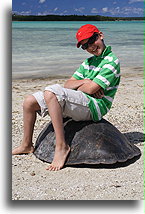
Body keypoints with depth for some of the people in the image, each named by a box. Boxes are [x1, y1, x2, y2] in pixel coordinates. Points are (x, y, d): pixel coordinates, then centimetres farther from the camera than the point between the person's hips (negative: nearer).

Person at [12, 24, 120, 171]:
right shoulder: (88, 62, 20)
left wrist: (77, 85, 2)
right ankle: (27, 145, 22)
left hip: (93, 106, -9)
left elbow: (91, 89, -17)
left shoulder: (111, 61, -7)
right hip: (79, 103, 9)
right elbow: (68, 84, 13)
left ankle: (61, 146, -31)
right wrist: (84, 82, -6)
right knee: (29, 102, 7)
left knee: (50, 92, -33)